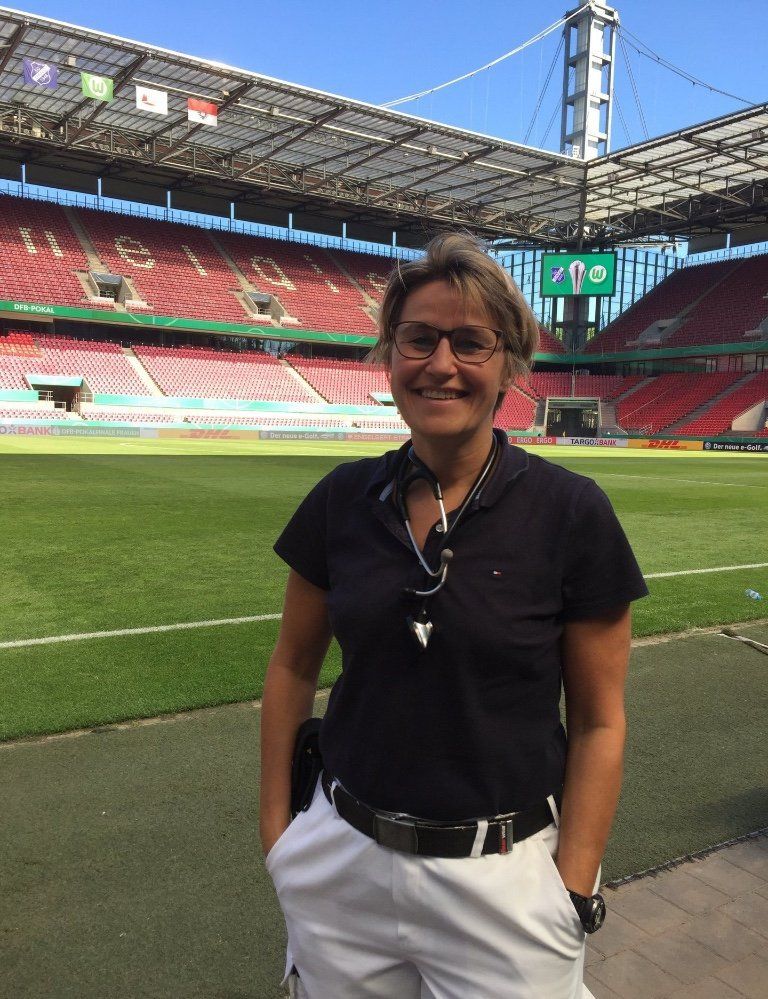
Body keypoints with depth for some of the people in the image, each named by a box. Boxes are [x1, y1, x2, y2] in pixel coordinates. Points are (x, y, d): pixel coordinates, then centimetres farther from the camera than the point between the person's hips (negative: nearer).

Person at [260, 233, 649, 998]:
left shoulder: (572, 513, -13)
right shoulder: (342, 500, -4)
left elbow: (598, 722, -7)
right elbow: (292, 667, 5)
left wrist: (573, 892, -8)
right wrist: (274, 824, 5)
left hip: (501, 877, -2)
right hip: (342, 863, 3)